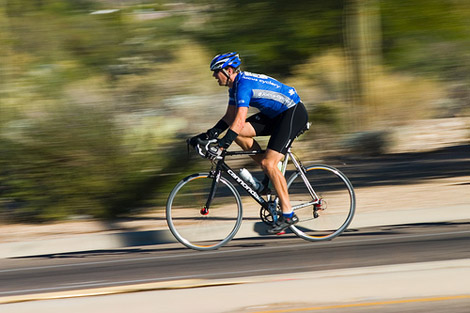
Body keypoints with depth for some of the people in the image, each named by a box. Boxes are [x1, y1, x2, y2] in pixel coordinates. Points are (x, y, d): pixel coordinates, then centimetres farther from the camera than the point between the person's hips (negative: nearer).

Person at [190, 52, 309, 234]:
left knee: (269, 163, -19)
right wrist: (211, 134, 5)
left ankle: (288, 214, -13)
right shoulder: (235, 86, 8)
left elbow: (239, 121, -33)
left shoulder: (244, 85, -23)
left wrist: (221, 146, -36)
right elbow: (230, 117, 16)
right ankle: (271, 173, 6)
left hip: (294, 113, -10)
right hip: (276, 115, 10)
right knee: (239, 133, -4)